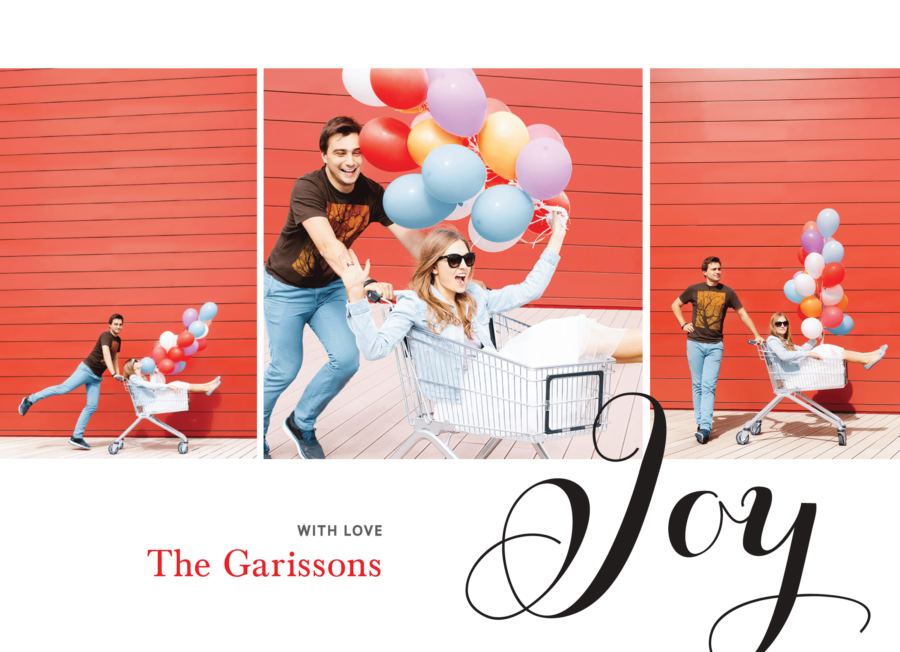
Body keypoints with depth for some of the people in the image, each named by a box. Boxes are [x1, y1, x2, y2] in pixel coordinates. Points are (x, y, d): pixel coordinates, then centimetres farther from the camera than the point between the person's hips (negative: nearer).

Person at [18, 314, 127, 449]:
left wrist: (119, 375, 15)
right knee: (63, 388, -16)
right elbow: (106, 354, -26)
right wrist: (114, 374, -35)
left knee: (92, 406, -1)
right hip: (87, 369, -7)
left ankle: (77, 437, 2)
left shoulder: (118, 340, 13)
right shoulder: (106, 335, -12)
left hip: (96, 377, 7)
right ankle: (30, 400, 1)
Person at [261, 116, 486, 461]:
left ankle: (301, 424, 16)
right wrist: (365, 284, -58)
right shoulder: (307, 189, -28)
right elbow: (328, 245, -43)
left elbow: (410, 237, -15)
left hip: (330, 286, 5)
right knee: (284, 369, -2)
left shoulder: (371, 193, -12)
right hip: (287, 288, -5)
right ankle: (256, 431, 27)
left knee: (346, 359, -9)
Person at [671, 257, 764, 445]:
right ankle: (700, 421, 16)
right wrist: (683, 324, 4)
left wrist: (756, 335, 8)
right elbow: (675, 305, 16)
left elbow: (742, 313, 11)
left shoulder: (727, 292, 4)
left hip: (715, 345, -1)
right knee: (697, 385, 5)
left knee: (709, 386, -9)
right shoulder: (694, 289, 2)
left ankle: (705, 428, -13)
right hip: (695, 343, 1)